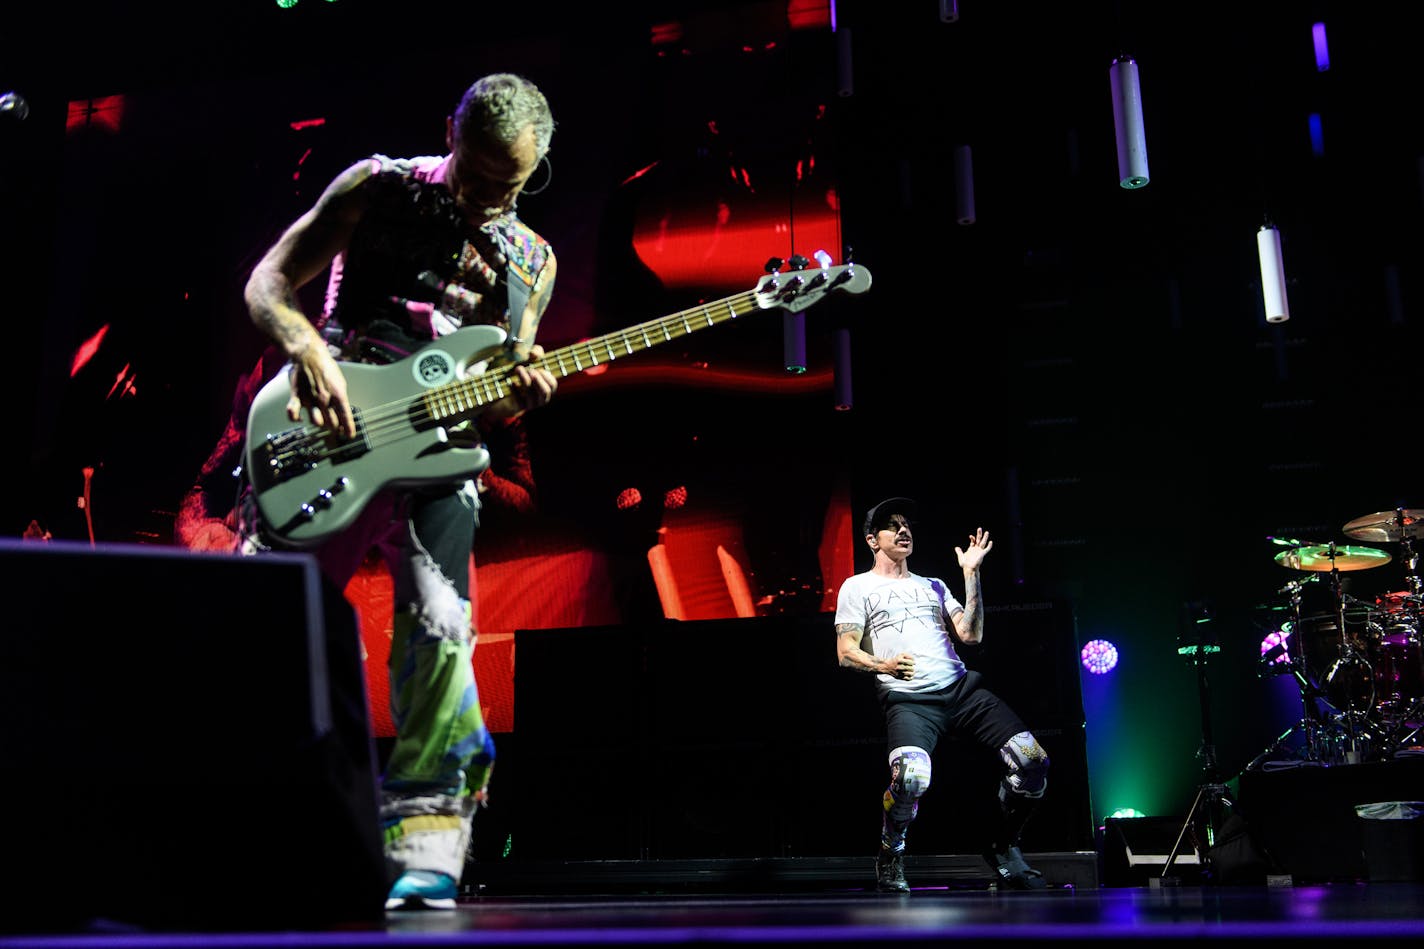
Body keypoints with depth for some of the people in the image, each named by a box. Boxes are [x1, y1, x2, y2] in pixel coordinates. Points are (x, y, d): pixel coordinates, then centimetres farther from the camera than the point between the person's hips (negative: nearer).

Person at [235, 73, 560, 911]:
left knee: (439, 632, -16)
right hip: (324, 442, -1)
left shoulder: (533, 262, 13)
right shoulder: (378, 187, 5)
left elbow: (485, 407, 13)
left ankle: (425, 855, -8)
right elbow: (268, 281, 2)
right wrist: (308, 351, -18)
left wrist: (520, 395, -12)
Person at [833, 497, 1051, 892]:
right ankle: (890, 856, -4)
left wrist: (972, 574, 9)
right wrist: (884, 665, -18)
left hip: (961, 688, 5)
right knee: (911, 774, -34)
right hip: (908, 699, -5)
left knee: (1032, 759, -12)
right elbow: (846, 653, 3)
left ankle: (1004, 848, 12)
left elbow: (971, 635, 14)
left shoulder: (933, 586, 26)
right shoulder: (858, 587, 12)